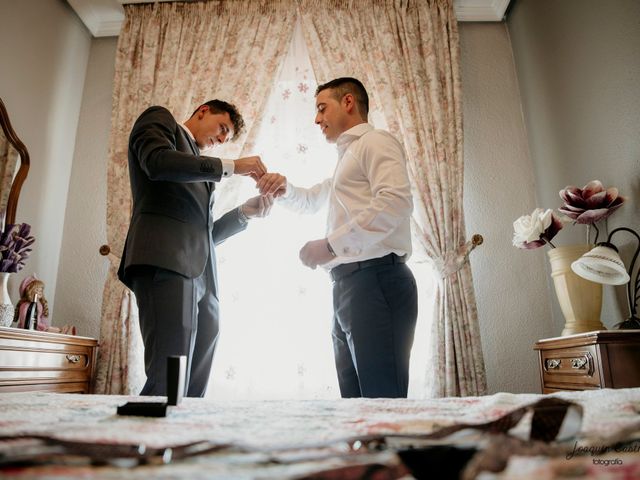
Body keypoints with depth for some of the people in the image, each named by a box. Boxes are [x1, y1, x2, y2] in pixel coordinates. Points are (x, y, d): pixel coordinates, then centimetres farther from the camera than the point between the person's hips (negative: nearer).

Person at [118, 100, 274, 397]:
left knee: (192, 391, 1)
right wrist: (231, 166, -3)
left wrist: (246, 212, 13)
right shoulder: (160, 119, 16)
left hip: (201, 273, 8)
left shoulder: (200, 168, 34)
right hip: (166, 261, -7)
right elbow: (158, 163, -8)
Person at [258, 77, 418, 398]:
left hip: (376, 279, -9)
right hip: (347, 284, 9)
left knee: (382, 400, -9)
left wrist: (332, 243, -16)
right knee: (355, 402, 9)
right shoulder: (348, 156, 30)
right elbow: (310, 200, 43)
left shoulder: (375, 141, 1)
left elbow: (396, 201, -18)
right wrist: (285, 189, 21)